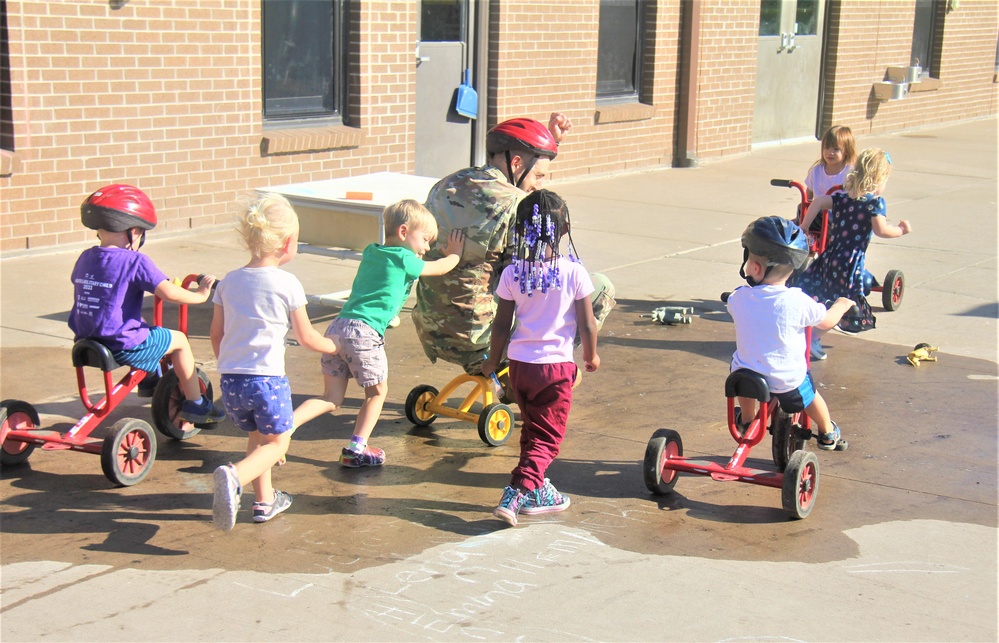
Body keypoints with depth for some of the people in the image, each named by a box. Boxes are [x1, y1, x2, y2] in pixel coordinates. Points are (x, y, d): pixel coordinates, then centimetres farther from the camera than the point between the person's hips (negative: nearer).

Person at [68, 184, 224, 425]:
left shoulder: (85, 258, 5)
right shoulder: (135, 261, -16)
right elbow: (169, 293, -21)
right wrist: (199, 295, -5)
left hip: (86, 341, 8)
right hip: (123, 346, -8)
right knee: (179, 340, 13)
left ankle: (150, 379, 52)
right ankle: (195, 404, 15)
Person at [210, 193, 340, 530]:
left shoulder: (229, 282, 7)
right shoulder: (287, 284, -7)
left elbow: (216, 334, 13)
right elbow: (306, 338, 1)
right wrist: (333, 346, 21)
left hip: (230, 379, 5)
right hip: (267, 379, -5)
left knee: (256, 435, 25)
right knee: (277, 441, 8)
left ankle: (264, 500, 31)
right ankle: (234, 475, -19)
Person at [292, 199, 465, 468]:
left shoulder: (370, 252, 20)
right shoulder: (404, 259, -1)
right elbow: (441, 267, 15)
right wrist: (454, 254, 34)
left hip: (337, 327, 7)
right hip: (364, 333, -7)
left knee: (331, 399, 11)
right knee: (377, 392, 14)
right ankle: (357, 449, 13)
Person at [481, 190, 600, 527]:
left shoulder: (512, 273, -6)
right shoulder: (574, 272, -12)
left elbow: (502, 325, -1)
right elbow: (587, 325, -8)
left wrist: (492, 361, 14)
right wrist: (591, 356, 11)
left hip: (520, 363, 3)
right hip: (557, 365, -3)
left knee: (532, 429, 21)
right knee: (547, 436, 4)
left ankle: (537, 489, 32)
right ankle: (517, 493, -11)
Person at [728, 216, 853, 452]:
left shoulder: (738, 299, -14)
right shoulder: (798, 302, -21)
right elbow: (827, 322, -5)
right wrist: (841, 305, 17)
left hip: (745, 377, 3)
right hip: (787, 380, -2)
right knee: (809, 394, 28)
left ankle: (746, 419, 54)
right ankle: (827, 433, 48)